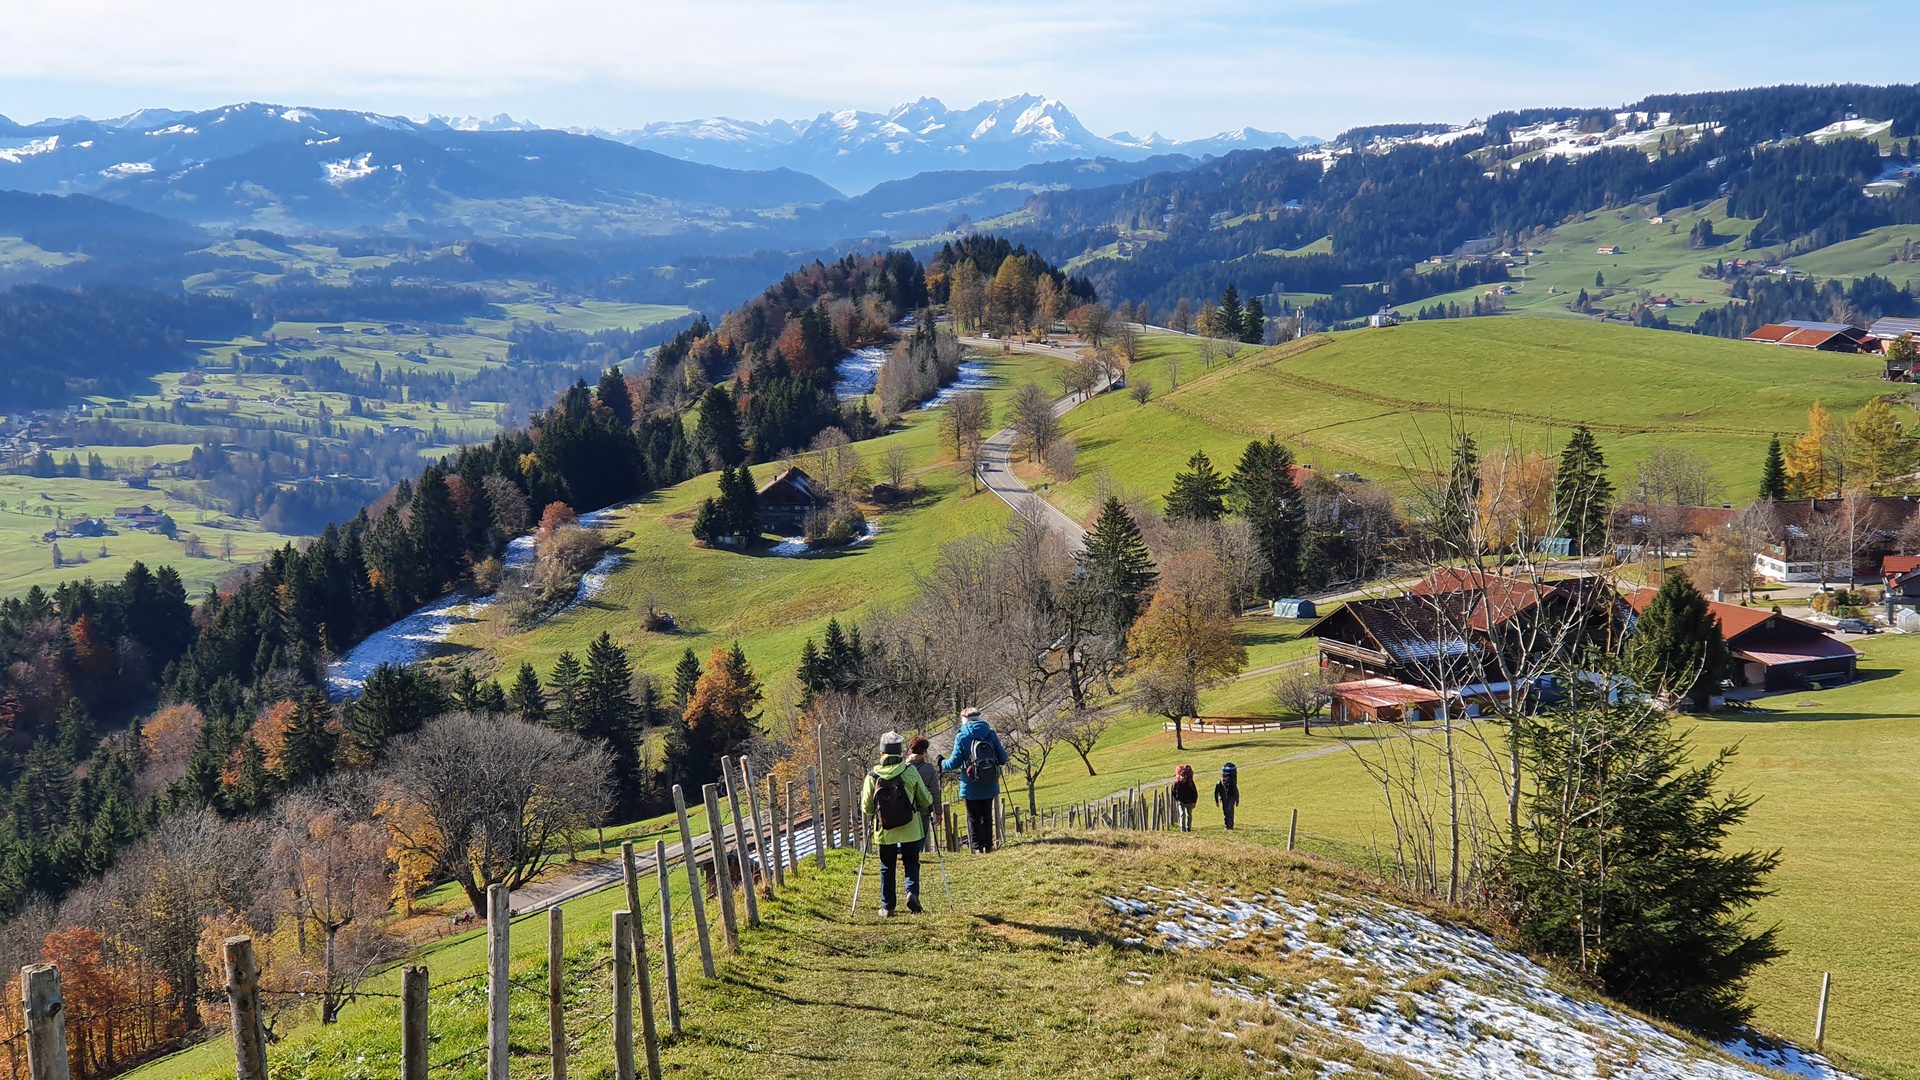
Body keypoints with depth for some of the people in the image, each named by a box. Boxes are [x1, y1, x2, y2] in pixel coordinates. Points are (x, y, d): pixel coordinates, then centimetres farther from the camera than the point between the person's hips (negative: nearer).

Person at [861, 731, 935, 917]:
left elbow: (866, 807, -2)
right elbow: (925, 800, 0)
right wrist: (928, 802, 24)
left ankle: (887, 907, 14)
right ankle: (912, 892, -9)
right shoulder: (910, 771, -8)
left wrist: (872, 817, 21)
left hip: (884, 831, 0)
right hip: (910, 830, 0)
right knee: (911, 862, 15)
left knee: (887, 867, 12)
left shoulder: (873, 775, -8)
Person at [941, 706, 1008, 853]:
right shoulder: (991, 734, -1)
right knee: (987, 816, 16)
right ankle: (988, 845, 18)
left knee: (973, 817, 7)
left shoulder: (961, 737, -8)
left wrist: (943, 764, 13)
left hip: (971, 787, -3)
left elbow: (955, 762, -8)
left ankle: (977, 847, 4)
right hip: (990, 786, 3)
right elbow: (1002, 759, 0)